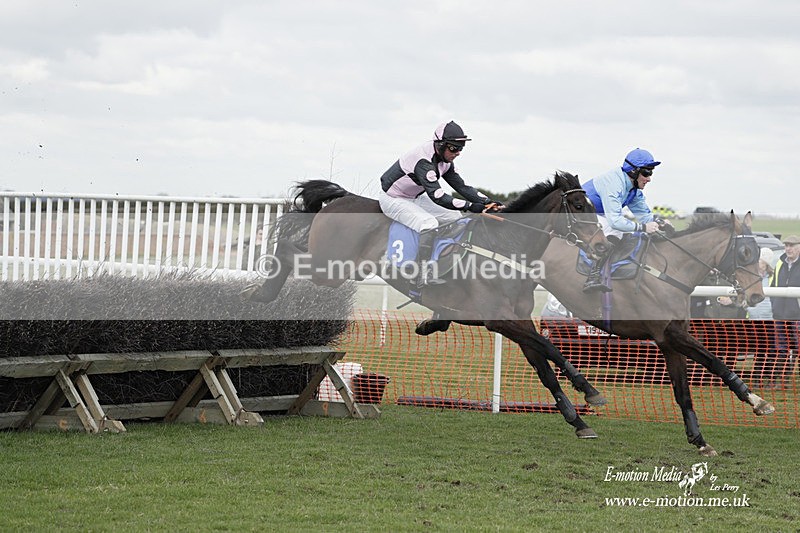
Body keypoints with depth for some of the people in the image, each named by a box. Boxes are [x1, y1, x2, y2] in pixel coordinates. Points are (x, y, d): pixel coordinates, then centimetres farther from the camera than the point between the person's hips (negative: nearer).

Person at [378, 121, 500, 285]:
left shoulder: (445, 160, -3)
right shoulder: (423, 161, -33)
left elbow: (461, 186, 1)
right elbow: (437, 196, -39)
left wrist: (487, 201, -13)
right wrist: (469, 206, -42)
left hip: (415, 197, 10)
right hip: (393, 200, -10)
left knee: (455, 217, 1)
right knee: (429, 223, -30)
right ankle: (425, 275, -30)